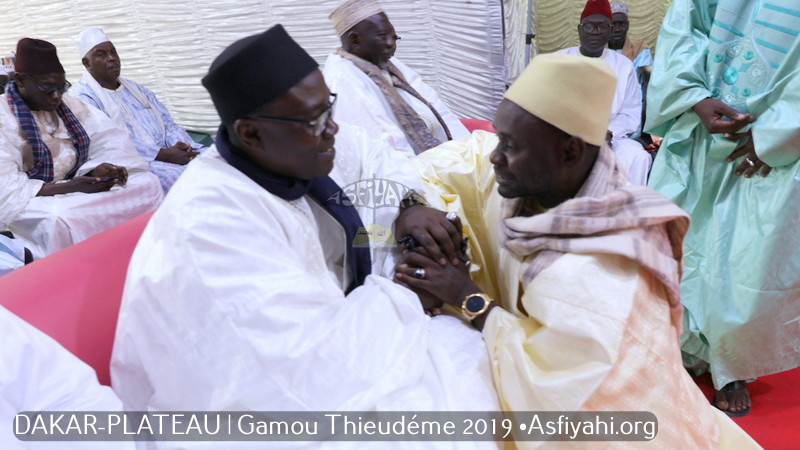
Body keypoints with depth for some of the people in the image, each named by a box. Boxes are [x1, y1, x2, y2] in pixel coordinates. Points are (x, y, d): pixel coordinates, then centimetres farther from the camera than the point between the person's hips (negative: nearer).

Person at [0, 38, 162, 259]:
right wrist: (69, 187, -25)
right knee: (59, 221, -40)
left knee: (148, 183, -10)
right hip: (28, 203, -6)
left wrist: (101, 167, -20)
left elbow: (109, 138, 2)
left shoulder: (70, 106, 9)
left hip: (73, 190, 6)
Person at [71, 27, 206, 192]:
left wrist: (182, 146, -6)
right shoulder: (82, 97, 0)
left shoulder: (135, 88, 24)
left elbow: (168, 124, 18)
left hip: (170, 152, 7)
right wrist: (165, 155, -19)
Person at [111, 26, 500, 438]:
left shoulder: (304, 150, -6)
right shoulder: (211, 219, -30)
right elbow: (316, 363, -32)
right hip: (257, 397, -7)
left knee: (472, 349, 2)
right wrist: (406, 292, -18)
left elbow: (390, 166, 10)